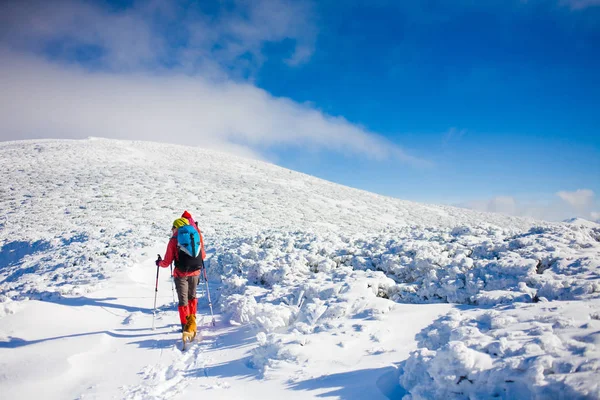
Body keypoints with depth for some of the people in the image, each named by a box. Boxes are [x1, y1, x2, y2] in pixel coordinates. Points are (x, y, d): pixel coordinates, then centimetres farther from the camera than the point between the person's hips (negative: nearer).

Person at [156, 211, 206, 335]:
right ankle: (192, 318, 25)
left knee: (183, 300, 5)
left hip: (181, 274, -3)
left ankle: (186, 325, 4)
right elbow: (203, 256, 11)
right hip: (195, 272, 3)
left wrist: (159, 262, 18)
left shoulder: (174, 240, -7)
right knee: (192, 296, 24)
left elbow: (167, 262, -3)